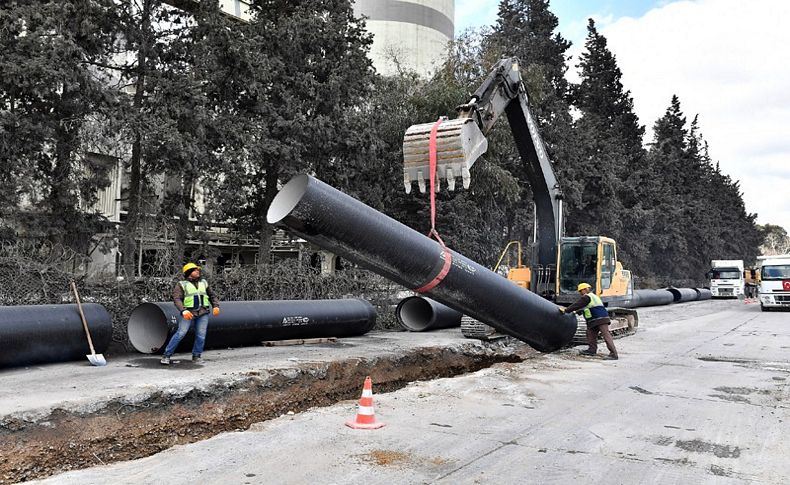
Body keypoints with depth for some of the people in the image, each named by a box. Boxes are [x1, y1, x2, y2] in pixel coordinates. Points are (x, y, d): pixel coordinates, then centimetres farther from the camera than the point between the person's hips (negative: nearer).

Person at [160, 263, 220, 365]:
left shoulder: (204, 283, 17)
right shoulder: (182, 284, 3)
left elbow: (212, 295, 23)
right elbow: (177, 299, -8)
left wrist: (215, 306, 6)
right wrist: (183, 311, -23)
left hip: (203, 313, 4)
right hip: (189, 313, -3)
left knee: (201, 335, -2)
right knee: (180, 333, -8)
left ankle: (196, 356, 13)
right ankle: (167, 355, 1)